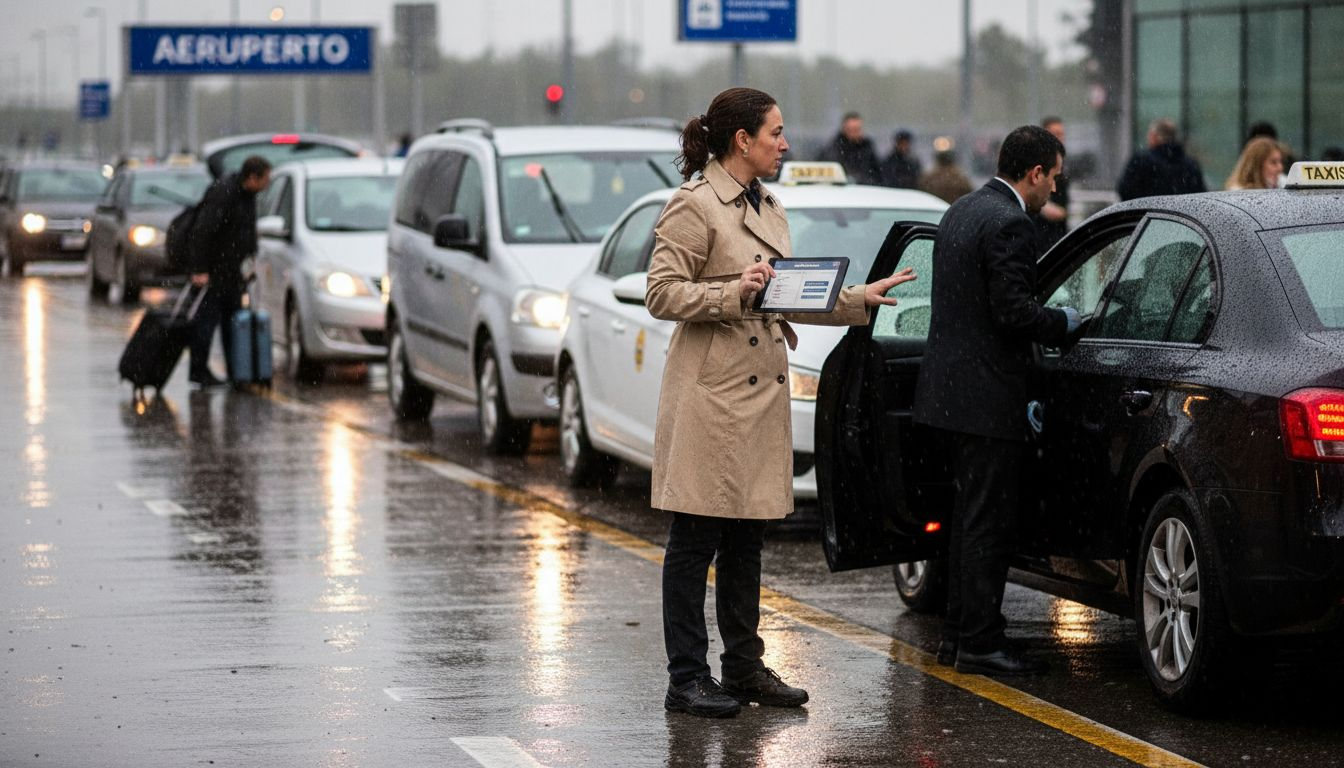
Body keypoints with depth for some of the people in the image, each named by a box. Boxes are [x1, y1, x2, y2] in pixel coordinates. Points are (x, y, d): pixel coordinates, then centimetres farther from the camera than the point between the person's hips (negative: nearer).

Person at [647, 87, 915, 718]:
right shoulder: (694, 206, -10)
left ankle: (745, 668, 19)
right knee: (696, 540, -3)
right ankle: (687, 680, 1)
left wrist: (861, 298, 16)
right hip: (711, 394, -8)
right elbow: (661, 294, -14)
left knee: (746, 539, 12)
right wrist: (733, 293, -24)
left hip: (762, 393, 8)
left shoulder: (768, 207, 17)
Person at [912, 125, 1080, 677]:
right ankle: (980, 644, 0)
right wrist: (1064, 321, -5)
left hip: (948, 392, 10)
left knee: (970, 515, 18)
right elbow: (1013, 311, -22)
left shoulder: (962, 211, 14)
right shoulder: (1010, 224, -17)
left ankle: (958, 633, 23)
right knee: (988, 523, -4)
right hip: (987, 398, -10)